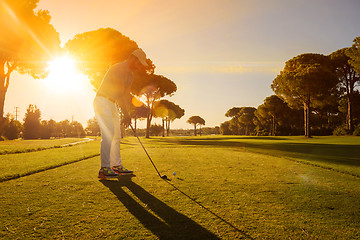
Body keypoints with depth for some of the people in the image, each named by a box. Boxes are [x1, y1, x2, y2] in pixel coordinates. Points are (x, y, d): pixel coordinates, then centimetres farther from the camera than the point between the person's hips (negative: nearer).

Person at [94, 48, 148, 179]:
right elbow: (119, 93, -21)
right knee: (108, 134, -19)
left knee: (116, 135, 8)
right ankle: (104, 169, -19)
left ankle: (116, 165, 15)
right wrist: (125, 114, -20)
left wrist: (127, 113, 8)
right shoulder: (119, 69, -16)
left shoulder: (130, 74, 14)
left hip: (112, 104, 10)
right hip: (103, 101, -10)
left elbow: (126, 94, 15)